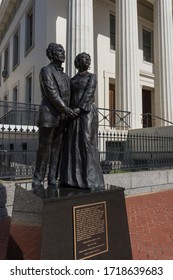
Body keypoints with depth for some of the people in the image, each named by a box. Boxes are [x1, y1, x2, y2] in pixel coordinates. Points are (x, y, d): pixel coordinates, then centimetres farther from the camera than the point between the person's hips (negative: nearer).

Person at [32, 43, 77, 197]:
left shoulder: (65, 76, 23)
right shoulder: (46, 70, 3)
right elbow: (51, 92, -10)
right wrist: (65, 109, -19)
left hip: (61, 117, 6)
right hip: (48, 114, -6)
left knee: (56, 149, 2)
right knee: (44, 148, -5)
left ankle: (52, 181, 6)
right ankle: (38, 181, 5)